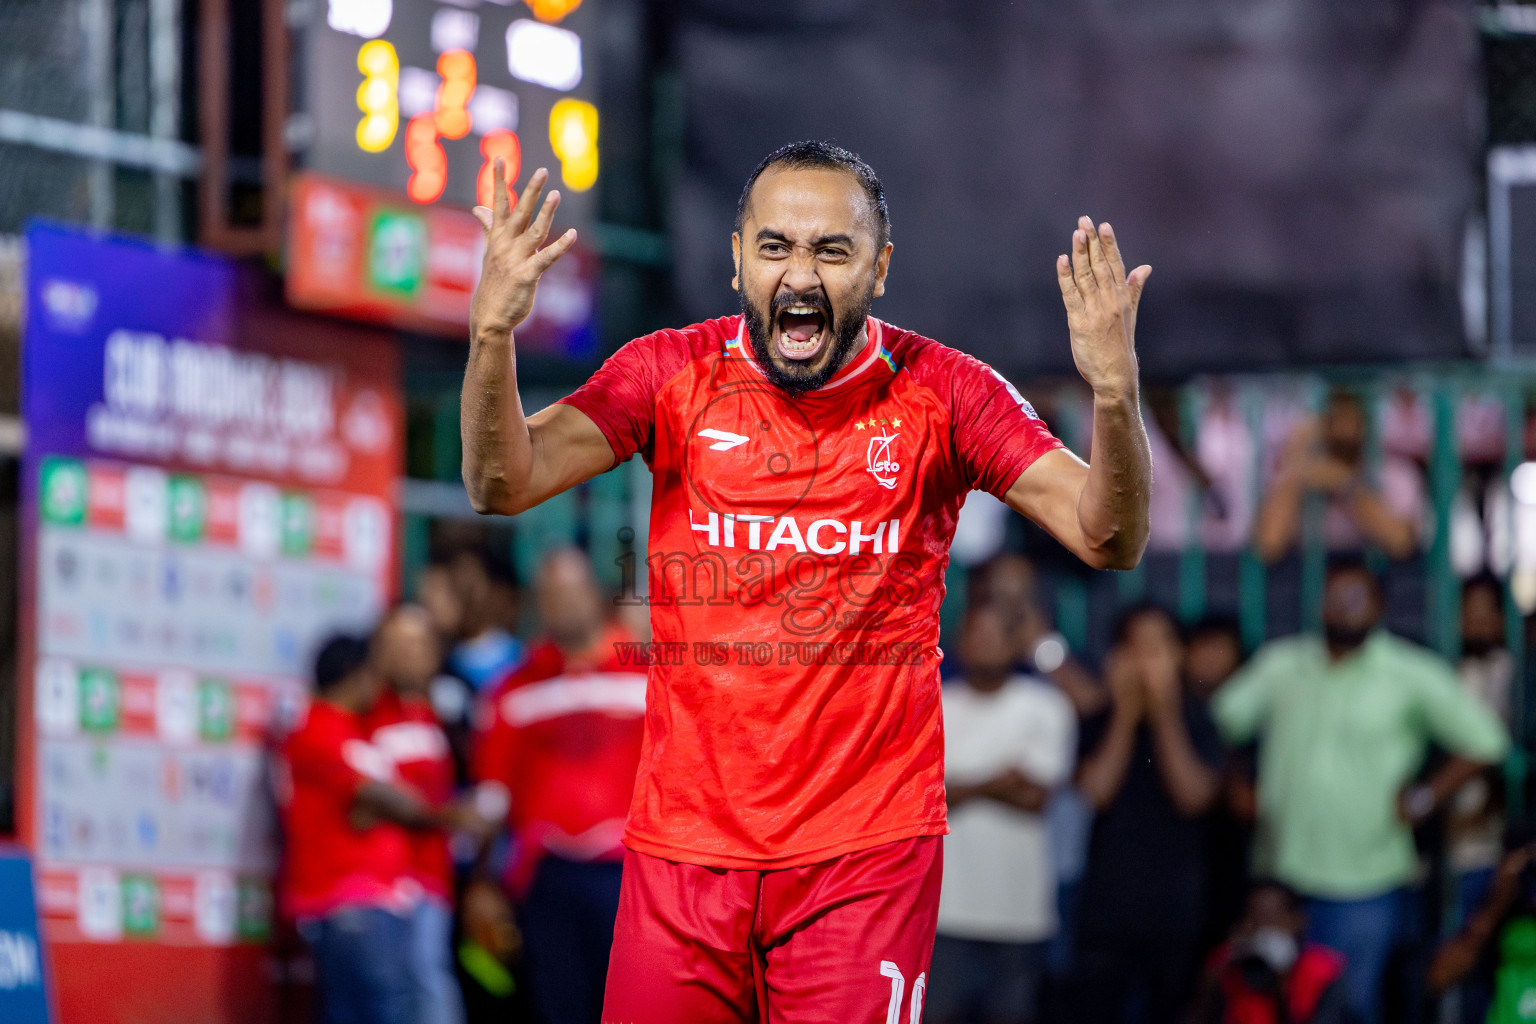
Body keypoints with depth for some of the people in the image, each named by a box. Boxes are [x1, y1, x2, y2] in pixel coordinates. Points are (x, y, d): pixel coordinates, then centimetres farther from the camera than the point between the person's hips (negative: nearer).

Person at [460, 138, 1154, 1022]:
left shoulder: (943, 393, -2)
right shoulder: (672, 373, 1)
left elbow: (1108, 541, -10)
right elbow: (502, 485, -8)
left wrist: (1115, 395, -29)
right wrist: (494, 336, -26)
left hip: (868, 850, -1)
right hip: (684, 841, 2)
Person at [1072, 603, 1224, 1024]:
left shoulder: (1194, 718, 2)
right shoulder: (1101, 718, 3)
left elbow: (1194, 796, -11)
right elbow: (1095, 790, -10)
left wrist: (1164, 717, -15)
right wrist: (1126, 715, -12)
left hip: (1176, 910, 0)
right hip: (1107, 906, 0)